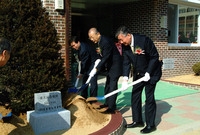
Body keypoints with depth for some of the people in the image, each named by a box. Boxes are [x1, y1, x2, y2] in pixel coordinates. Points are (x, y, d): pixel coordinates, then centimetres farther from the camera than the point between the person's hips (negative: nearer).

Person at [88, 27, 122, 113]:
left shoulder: (106, 42, -26)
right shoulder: (98, 42, 4)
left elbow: (105, 58, -28)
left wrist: (96, 69, -28)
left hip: (115, 65, -10)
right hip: (109, 66, 10)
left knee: (112, 86, -9)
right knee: (107, 85, 15)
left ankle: (111, 107, -5)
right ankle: (107, 103, 27)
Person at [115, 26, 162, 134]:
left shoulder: (144, 40, -25)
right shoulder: (125, 46, -8)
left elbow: (155, 56, -19)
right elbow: (126, 63, -6)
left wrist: (148, 73, -21)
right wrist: (125, 79, -16)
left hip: (151, 72, -6)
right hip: (138, 73, 6)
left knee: (149, 97, -4)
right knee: (135, 96, 7)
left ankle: (150, 125, 8)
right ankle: (137, 121, 21)